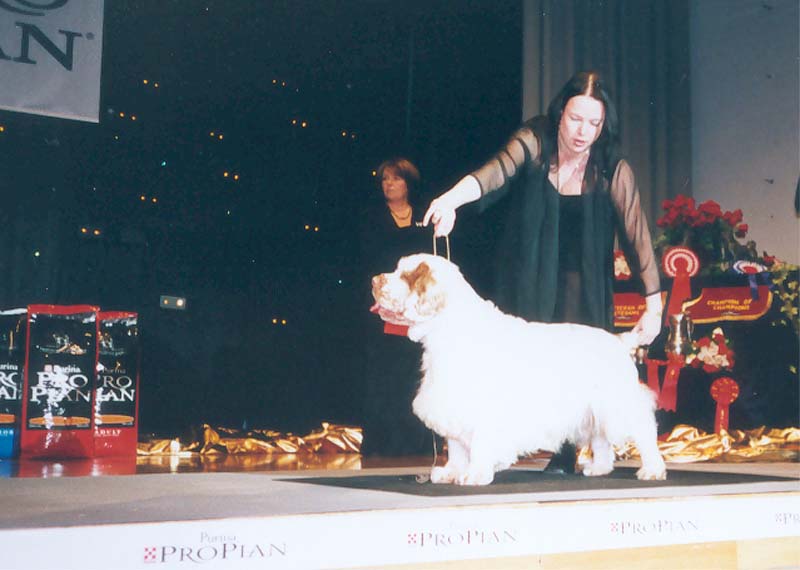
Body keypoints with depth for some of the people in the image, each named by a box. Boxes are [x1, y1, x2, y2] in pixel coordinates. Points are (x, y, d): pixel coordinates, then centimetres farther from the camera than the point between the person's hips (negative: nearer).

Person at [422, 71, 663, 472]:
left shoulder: (613, 170, -13)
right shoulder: (534, 142, -14)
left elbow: (636, 235, -12)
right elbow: (496, 171, -32)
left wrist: (654, 305, -14)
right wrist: (452, 198, -53)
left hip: (580, 282, 0)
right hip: (526, 274, 0)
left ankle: (564, 458, 5)